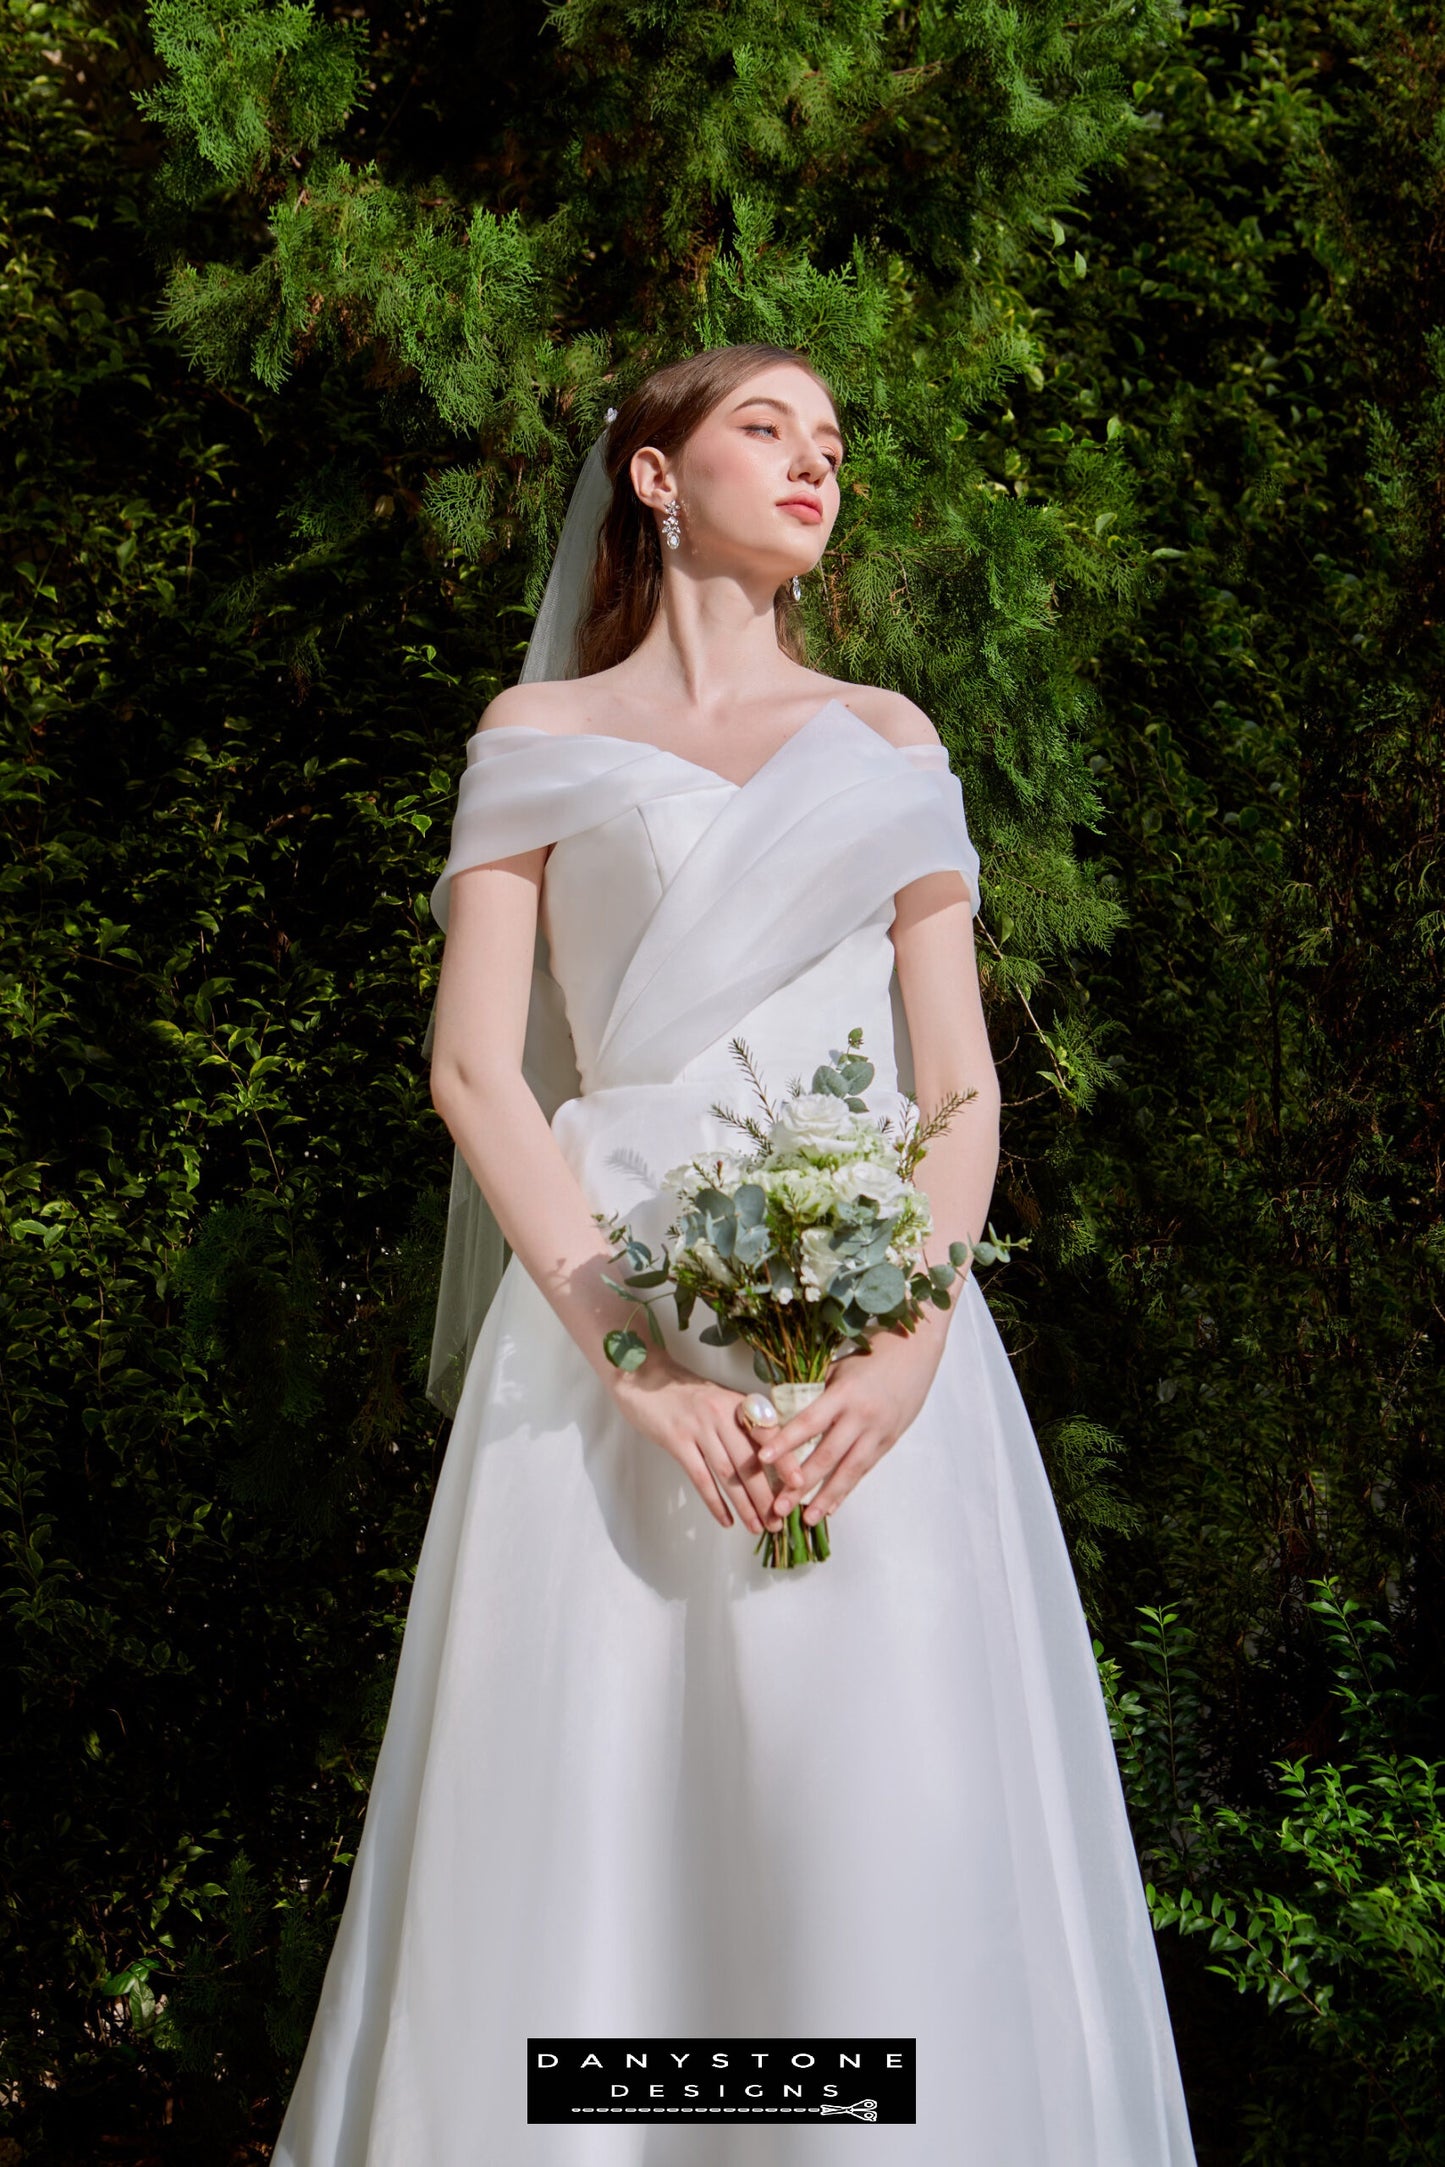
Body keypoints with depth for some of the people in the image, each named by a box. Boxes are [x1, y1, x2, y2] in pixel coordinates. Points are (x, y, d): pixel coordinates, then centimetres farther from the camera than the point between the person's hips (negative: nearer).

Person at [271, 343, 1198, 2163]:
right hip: (611, 1330, -1)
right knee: (585, 1841, -3)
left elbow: (962, 1081, 8)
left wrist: (911, 1343, -10)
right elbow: (475, 1069, 1)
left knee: (889, 1847, -4)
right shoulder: (539, 736, 11)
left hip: (873, 1341, 2)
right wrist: (638, 1362, -12)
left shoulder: (884, 741, 17)